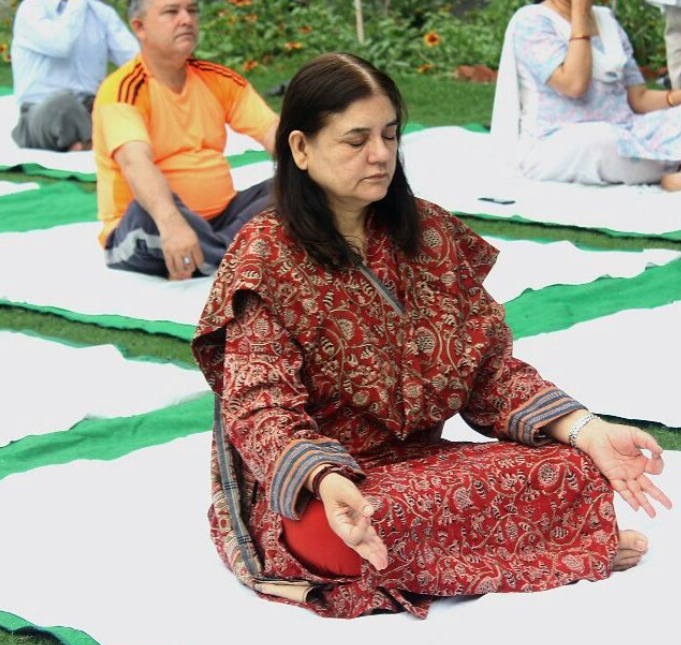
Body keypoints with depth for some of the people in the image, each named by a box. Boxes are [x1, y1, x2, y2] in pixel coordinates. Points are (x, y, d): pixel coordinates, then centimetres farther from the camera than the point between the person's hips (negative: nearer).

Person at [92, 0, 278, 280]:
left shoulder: (217, 79, 6)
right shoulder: (122, 89, -13)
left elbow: (274, 132, -5)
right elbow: (135, 162, -31)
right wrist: (170, 221, -50)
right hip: (144, 236, -6)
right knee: (151, 210, -38)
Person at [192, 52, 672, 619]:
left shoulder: (430, 233, 4)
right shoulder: (265, 255, -11)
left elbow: (490, 367, 4)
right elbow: (261, 405, -18)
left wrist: (585, 430, -14)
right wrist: (326, 480, -40)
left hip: (422, 464, 4)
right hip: (304, 490, -4)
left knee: (576, 474, -15)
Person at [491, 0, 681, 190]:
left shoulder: (607, 20, 15)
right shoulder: (531, 21, -5)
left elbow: (639, 98, 12)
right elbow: (574, 85, -19)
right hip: (555, 146, -6)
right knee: (596, 139, -36)